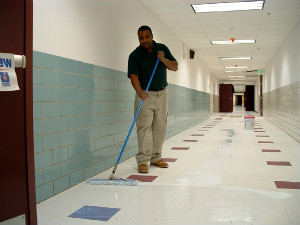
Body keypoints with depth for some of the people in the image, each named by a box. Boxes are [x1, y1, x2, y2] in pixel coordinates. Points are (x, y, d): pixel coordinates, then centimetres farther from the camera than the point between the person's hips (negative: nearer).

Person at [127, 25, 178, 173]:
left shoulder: (162, 49, 6)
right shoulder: (135, 55, -6)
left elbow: (175, 67, 5)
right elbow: (134, 76, -16)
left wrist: (163, 59, -14)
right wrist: (139, 91, -34)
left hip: (161, 94, 4)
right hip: (145, 95, -4)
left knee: (160, 127, 7)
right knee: (144, 127, -11)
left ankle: (155, 157, 18)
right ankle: (143, 160, -8)